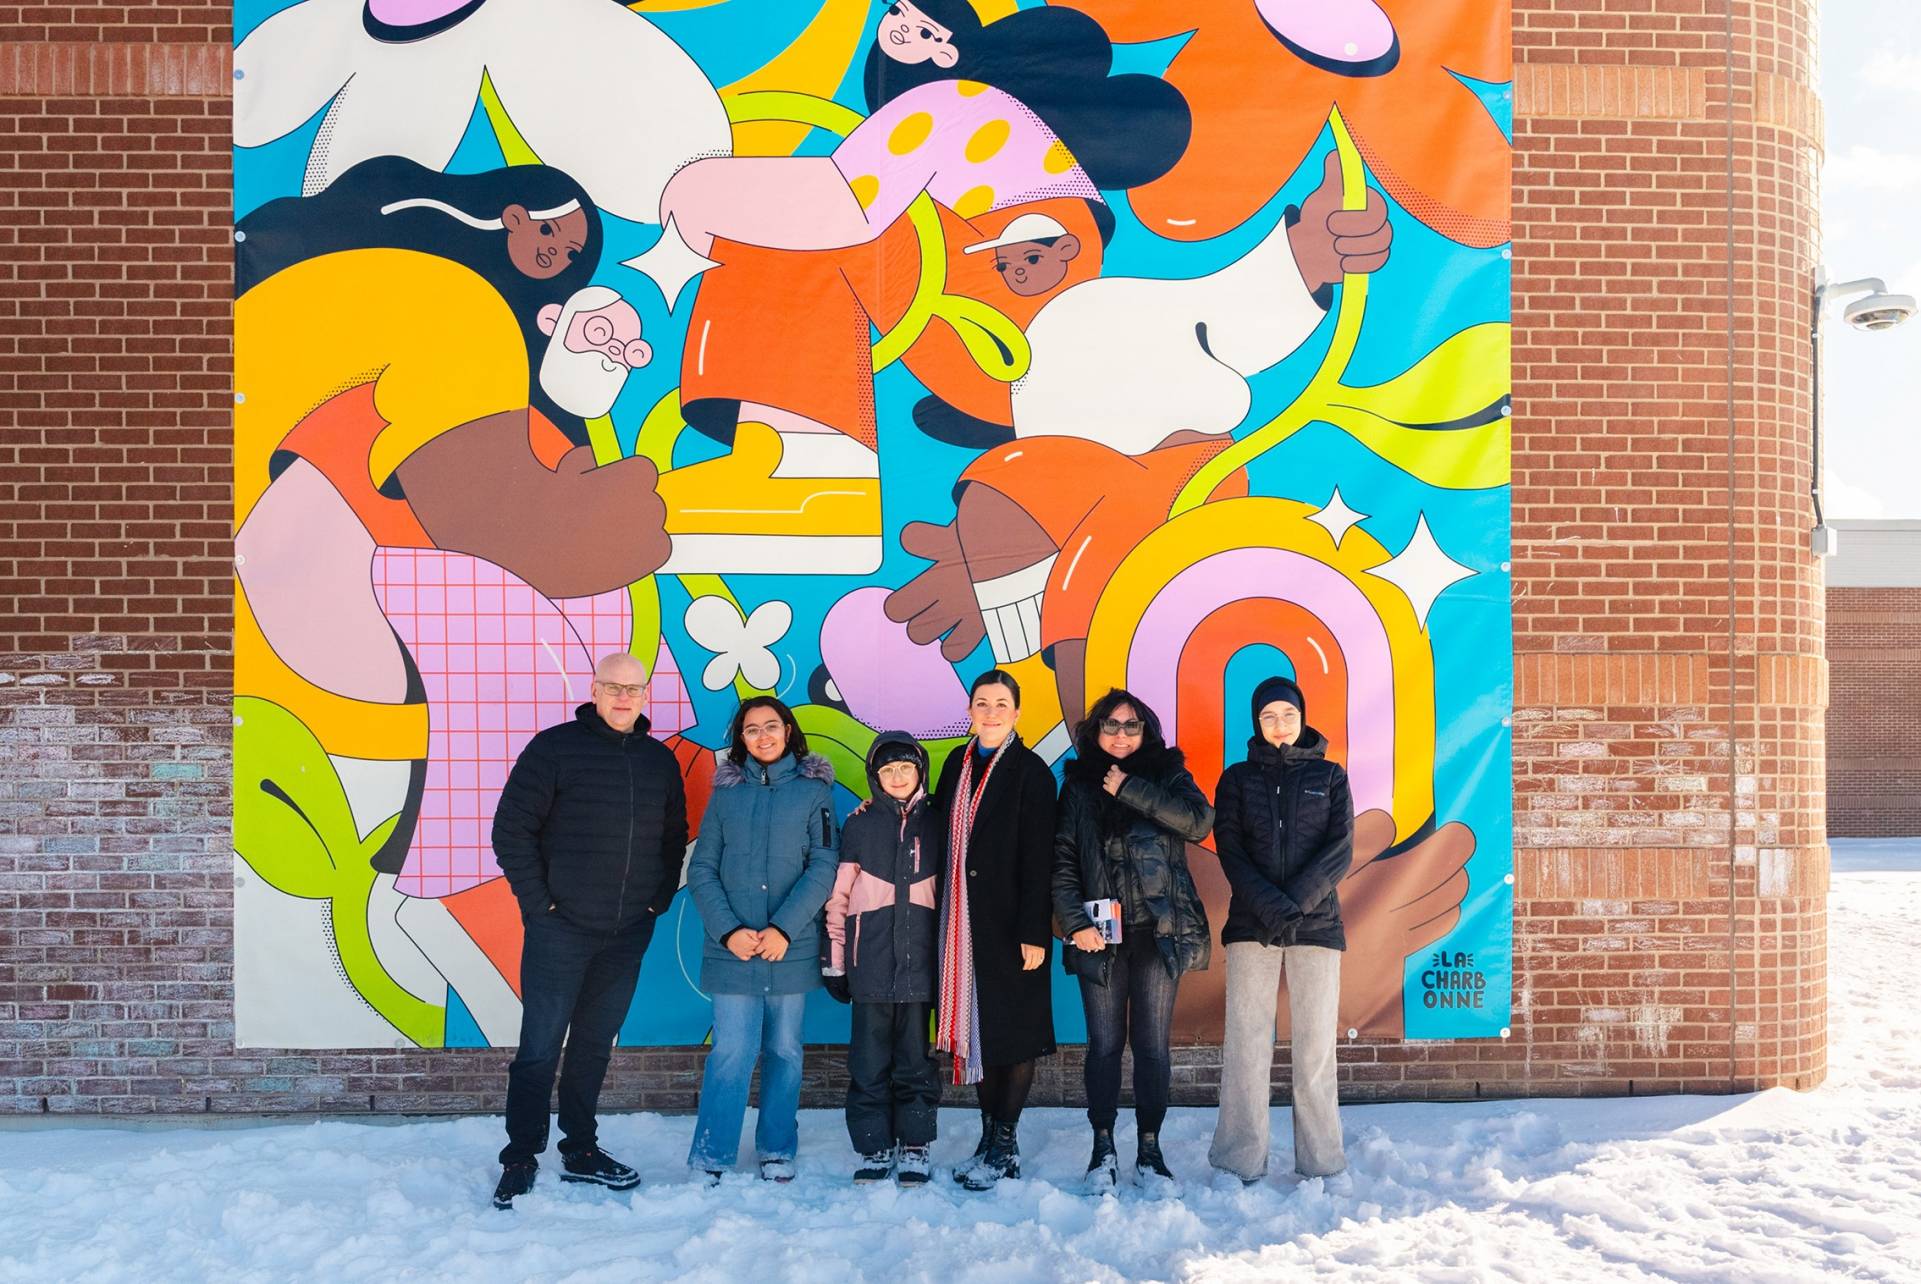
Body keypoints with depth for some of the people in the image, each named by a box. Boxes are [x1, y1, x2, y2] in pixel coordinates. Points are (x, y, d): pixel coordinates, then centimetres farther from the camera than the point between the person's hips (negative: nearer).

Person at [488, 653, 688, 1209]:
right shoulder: (554, 747, -5)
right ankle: (520, 1159, 11)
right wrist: (538, 900, -10)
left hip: (628, 934, 5)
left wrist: (659, 898, 7)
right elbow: (511, 829, -6)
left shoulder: (660, 761, 9)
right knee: (540, 1046, -2)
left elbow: (674, 838, 18)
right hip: (560, 929, -4)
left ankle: (581, 1152, 26)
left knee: (596, 1044, 14)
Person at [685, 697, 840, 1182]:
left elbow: (823, 867, -3)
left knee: (784, 1050, 8)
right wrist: (728, 931, -9)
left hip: (791, 947, 0)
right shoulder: (726, 791, 8)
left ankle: (778, 1152, 23)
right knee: (732, 1051, -5)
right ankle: (710, 1158, 7)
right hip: (733, 949, 0)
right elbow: (701, 870, 4)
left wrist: (783, 929, -13)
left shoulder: (813, 789, 3)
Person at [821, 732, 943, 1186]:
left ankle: (915, 1148, 15)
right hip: (871, 961, 0)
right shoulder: (859, 825, 6)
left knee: (916, 1058, 5)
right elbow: (838, 896, 7)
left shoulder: (936, 824, 8)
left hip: (919, 961, 0)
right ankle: (873, 1148, 13)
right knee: (870, 1059, 3)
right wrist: (834, 960, 4)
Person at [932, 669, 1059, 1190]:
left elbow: (1038, 857, -11)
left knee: (1013, 1029, 2)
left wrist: (1034, 931, -16)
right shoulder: (957, 763, 10)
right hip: (964, 917, 6)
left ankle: (1005, 1146, 10)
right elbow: (940, 831, 14)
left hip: (1010, 920, -5)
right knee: (976, 1024, 9)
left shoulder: (1031, 771, -7)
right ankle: (989, 1135, 20)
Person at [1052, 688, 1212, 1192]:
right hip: (1100, 932, 1)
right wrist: (1074, 921, -8)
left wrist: (1131, 789, -11)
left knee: (1152, 1043, 3)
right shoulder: (1078, 785, 11)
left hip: (1158, 929, -1)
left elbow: (1198, 821, -12)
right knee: (1104, 1043, 4)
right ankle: (1103, 1150, 13)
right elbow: (1062, 861, 5)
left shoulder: (1167, 776, 8)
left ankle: (1149, 1150, 14)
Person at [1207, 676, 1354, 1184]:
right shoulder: (1237, 778, 11)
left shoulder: (1329, 776, 11)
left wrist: (1297, 901, -14)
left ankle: (1321, 1162, 7)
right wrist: (1269, 904, -14)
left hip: (1317, 923, 0)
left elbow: (1340, 851, 0)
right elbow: (1230, 851, 1)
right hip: (1251, 925, 0)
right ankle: (1241, 1162, 2)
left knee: (1315, 1044, -2)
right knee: (1246, 1044, -3)